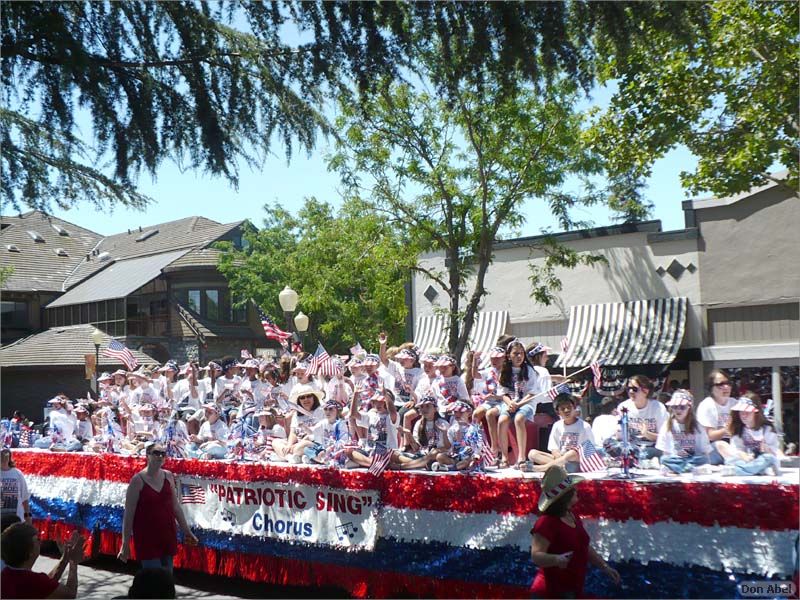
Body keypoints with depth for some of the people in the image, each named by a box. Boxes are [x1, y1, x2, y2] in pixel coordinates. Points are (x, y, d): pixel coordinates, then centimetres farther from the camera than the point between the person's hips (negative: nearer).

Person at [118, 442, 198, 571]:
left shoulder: (168, 476, 5)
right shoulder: (138, 480, -11)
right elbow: (128, 514, -10)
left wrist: (186, 531, 15)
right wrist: (125, 544, -10)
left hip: (167, 536, 5)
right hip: (147, 538, -5)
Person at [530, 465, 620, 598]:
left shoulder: (573, 517, 9)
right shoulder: (547, 522, -21)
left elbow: (585, 548, 21)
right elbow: (536, 556, -29)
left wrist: (604, 567, 17)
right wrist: (556, 559, -46)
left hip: (573, 591, 10)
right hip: (552, 593, -10)